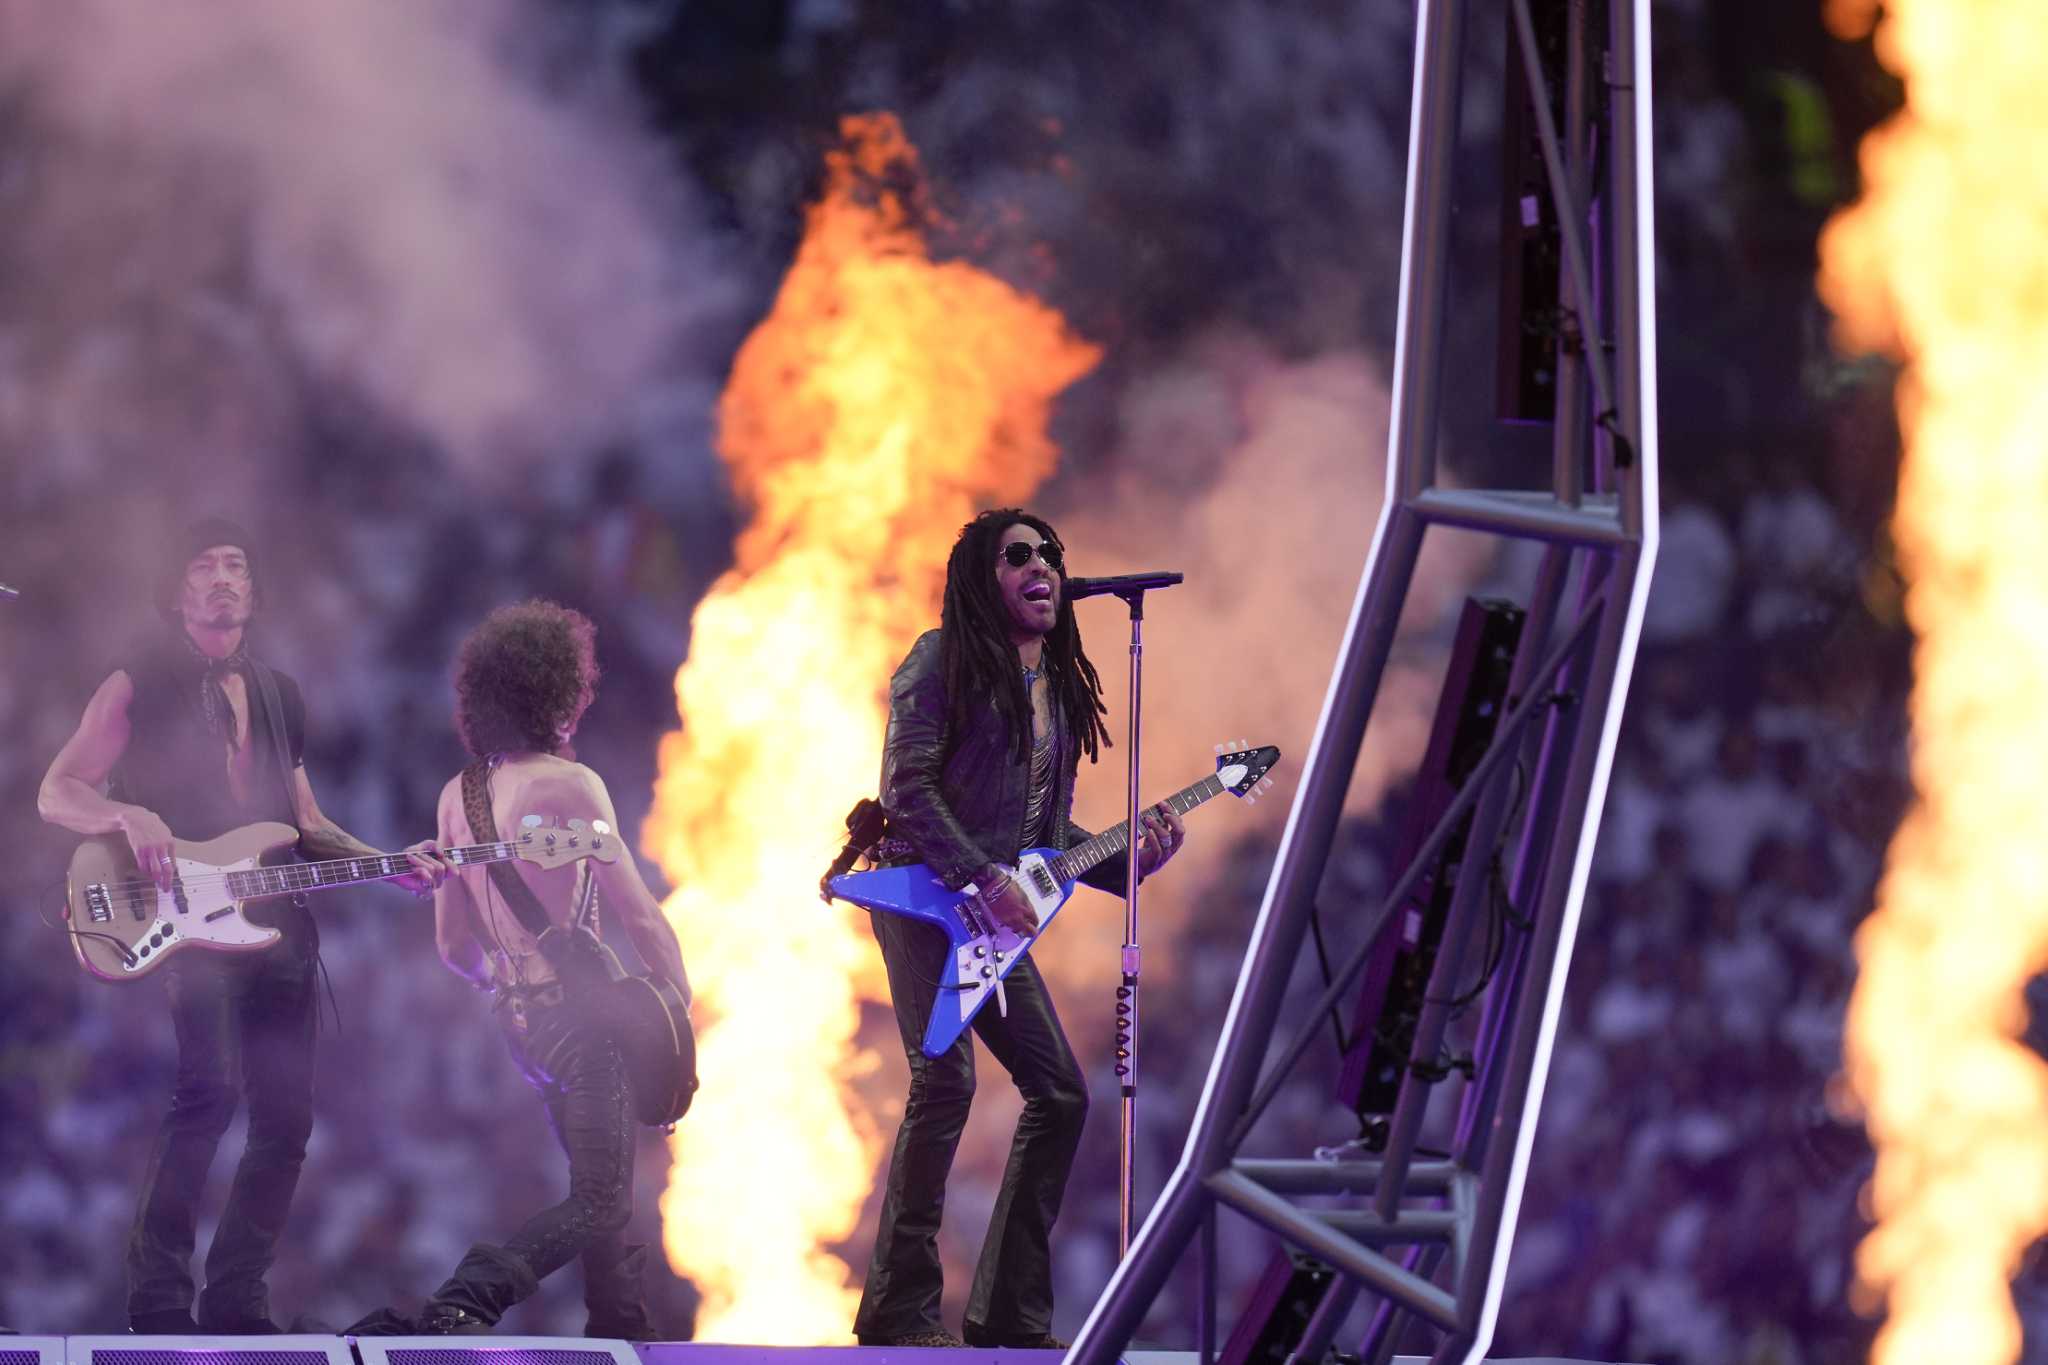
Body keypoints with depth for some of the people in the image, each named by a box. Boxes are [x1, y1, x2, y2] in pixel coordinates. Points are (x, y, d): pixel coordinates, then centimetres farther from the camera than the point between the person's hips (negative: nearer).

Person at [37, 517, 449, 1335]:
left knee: (286, 1115, 2)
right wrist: (129, 817, -21)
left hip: (275, 925, 6)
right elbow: (56, 794, -2)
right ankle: (159, 1300, -17)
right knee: (209, 1090, -23)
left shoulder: (279, 697, 20)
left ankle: (235, 1300, 13)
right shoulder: (138, 688, 3)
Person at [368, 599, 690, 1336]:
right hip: (582, 1012, -8)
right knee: (597, 1202, -10)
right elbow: (637, 912, -14)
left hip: (517, 1020, 8)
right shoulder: (570, 784, -13)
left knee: (606, 1189, 19)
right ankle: (461, 1307, -28)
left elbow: (454, 944, 11)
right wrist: (677, 1001, -3)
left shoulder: (458, 796, 8)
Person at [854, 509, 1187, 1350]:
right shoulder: (945, 661, -6)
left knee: (1059, 1091, 3)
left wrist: (1129, 860, 3)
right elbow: (907, 789, -14)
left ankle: (1010, 1309, 10)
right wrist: (982, 882, -19)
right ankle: (899, 1307, -16)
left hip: (996, 918, 8)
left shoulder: (1060, 687, 17)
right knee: (946, 1077, -21)